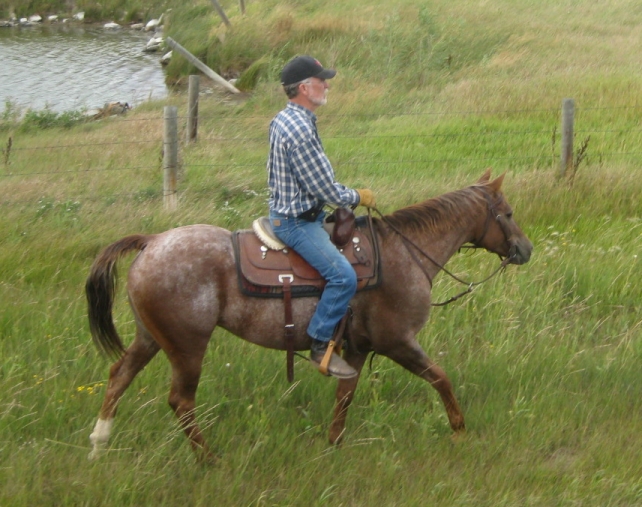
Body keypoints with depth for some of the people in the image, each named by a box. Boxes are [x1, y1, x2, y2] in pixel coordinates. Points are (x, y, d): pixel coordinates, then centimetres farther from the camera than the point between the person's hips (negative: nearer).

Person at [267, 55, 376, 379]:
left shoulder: (283, 120, 7)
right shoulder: (299, 131, -26)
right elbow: (325, 190, -22)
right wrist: (358, 197, -4)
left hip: (285, 209, 11)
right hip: (296, 222, -11)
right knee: (343, 276, -21)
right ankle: (320, 346, -11)